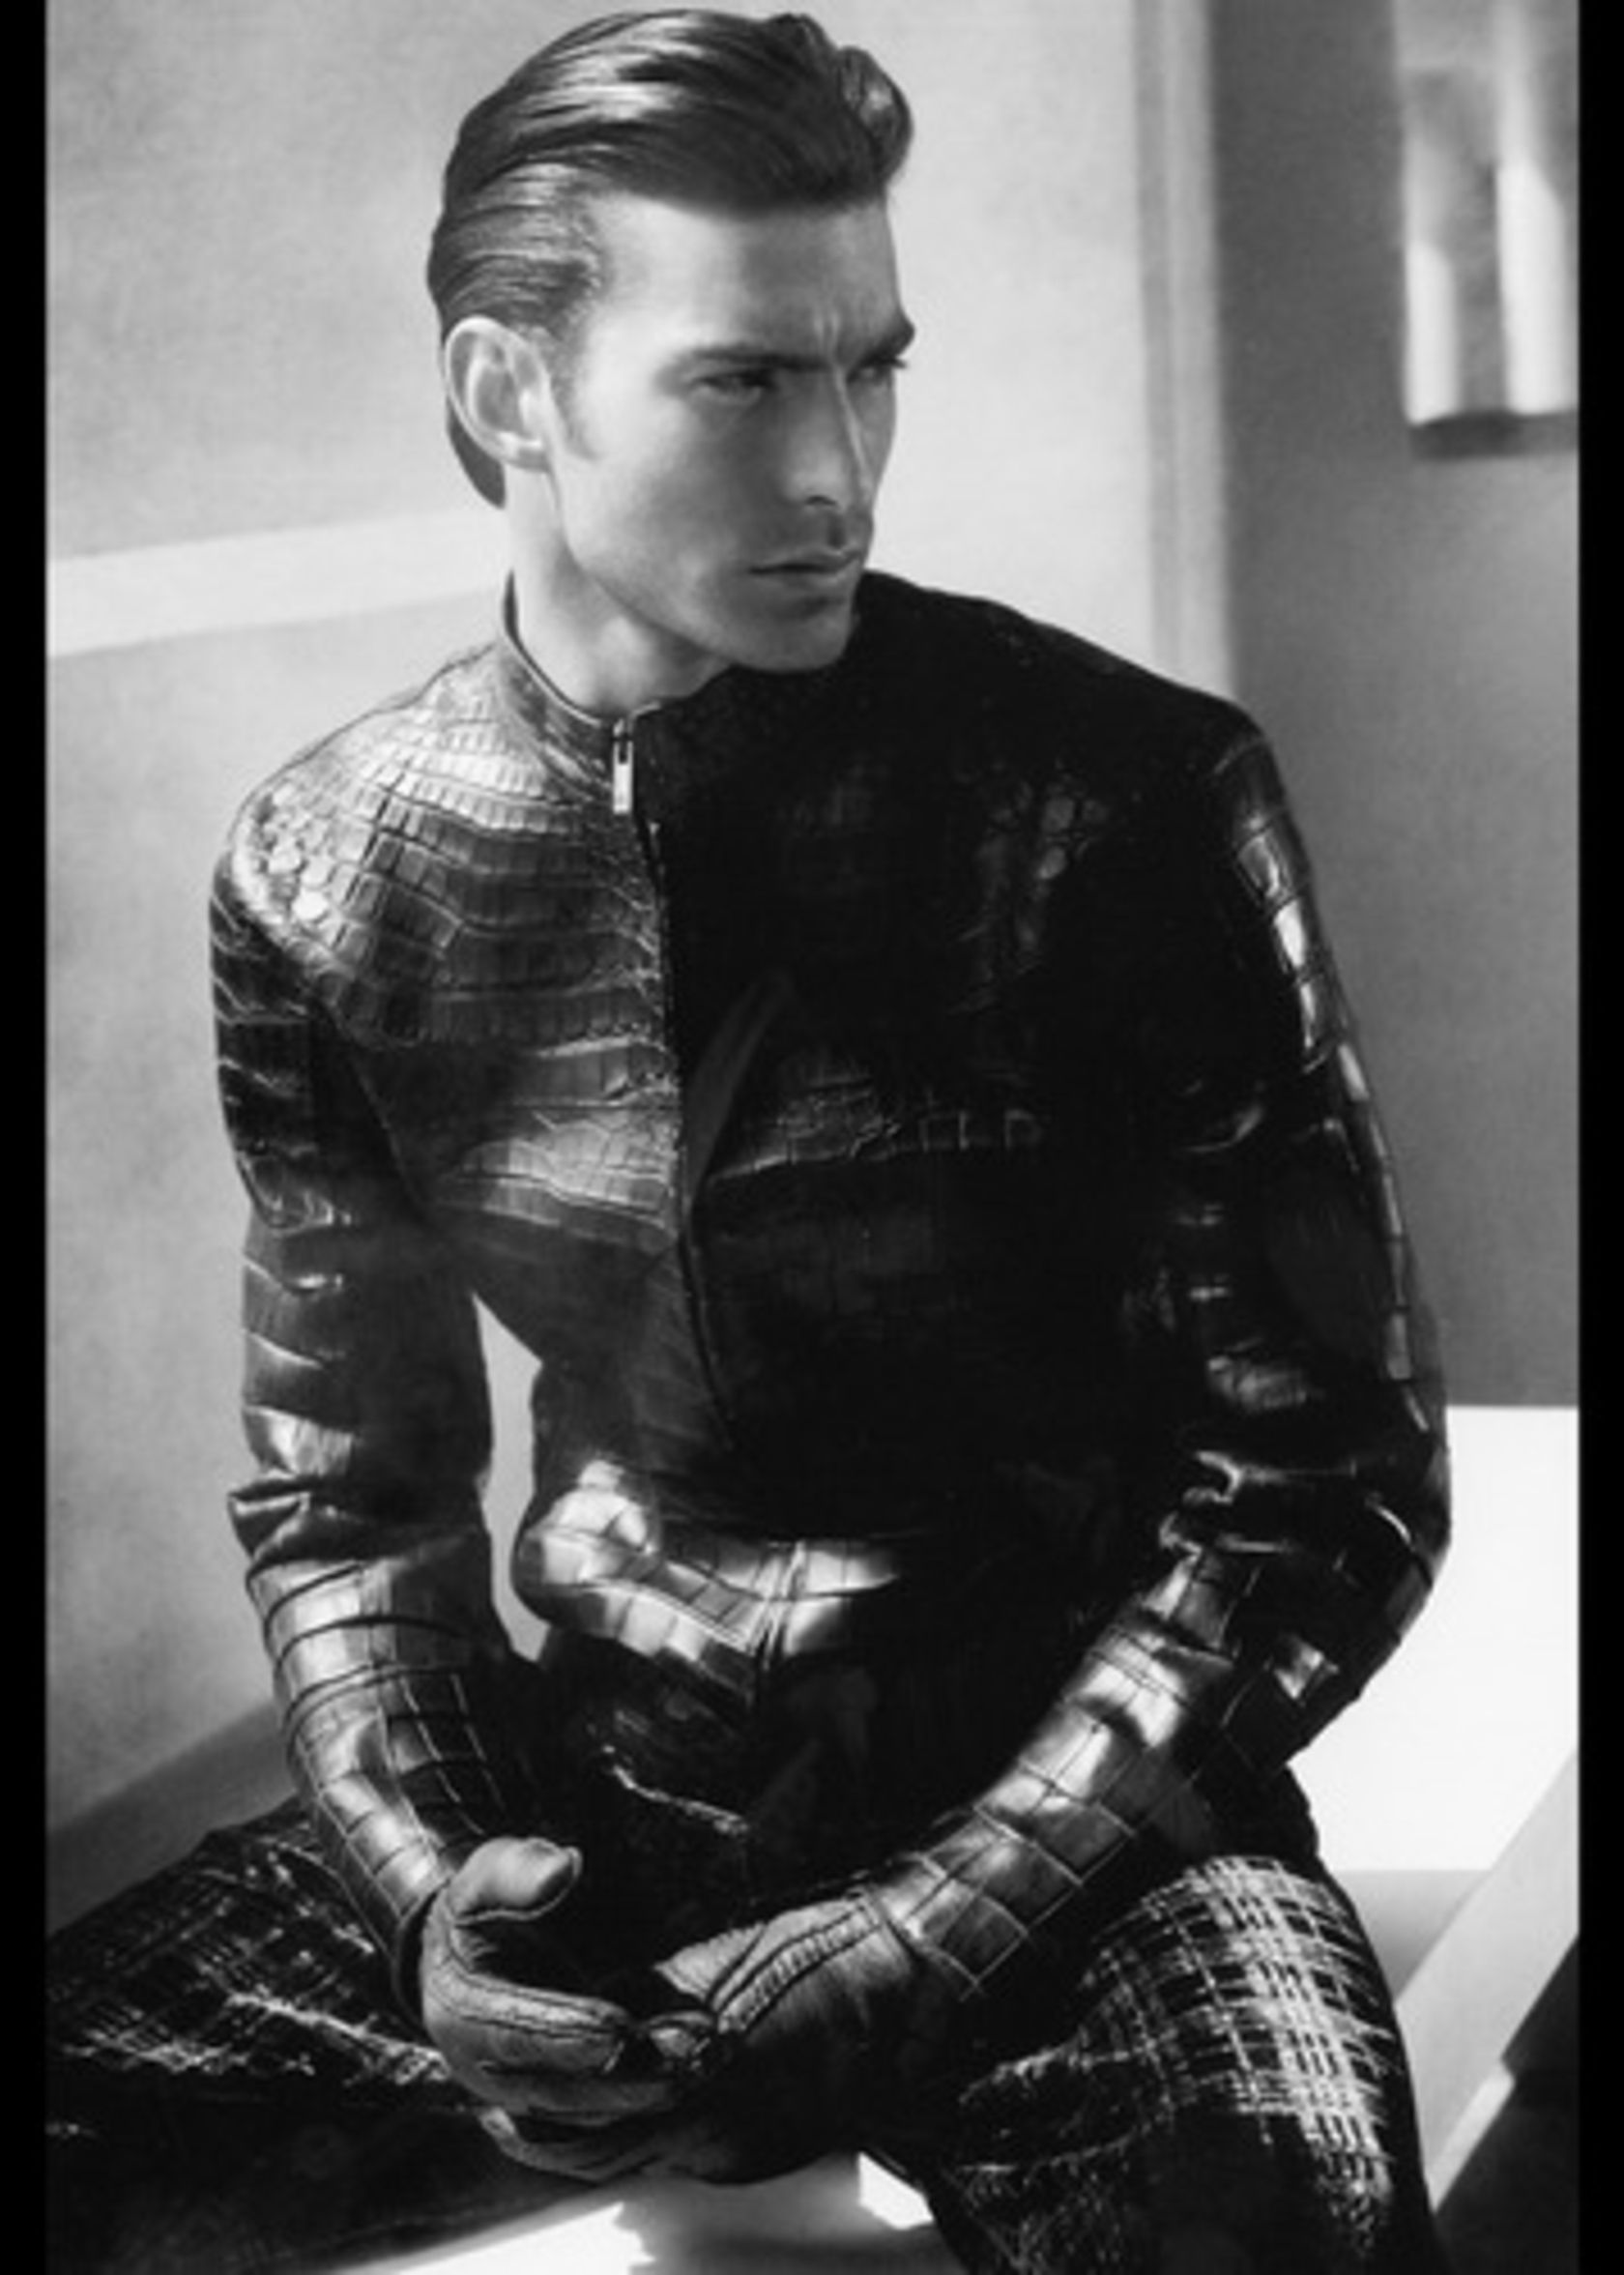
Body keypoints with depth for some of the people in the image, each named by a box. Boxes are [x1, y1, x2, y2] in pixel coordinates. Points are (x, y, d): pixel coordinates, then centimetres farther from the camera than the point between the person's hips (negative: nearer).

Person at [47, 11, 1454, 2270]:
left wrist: (903, 1950, -16)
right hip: (581, 1800, 4)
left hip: (1065, 1805, -3)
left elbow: (1318, 1486, -7)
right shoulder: (327, 877, -1)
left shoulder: (1125, 797, -11)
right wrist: (430, 1885, -10)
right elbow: (349, 1490, 9)